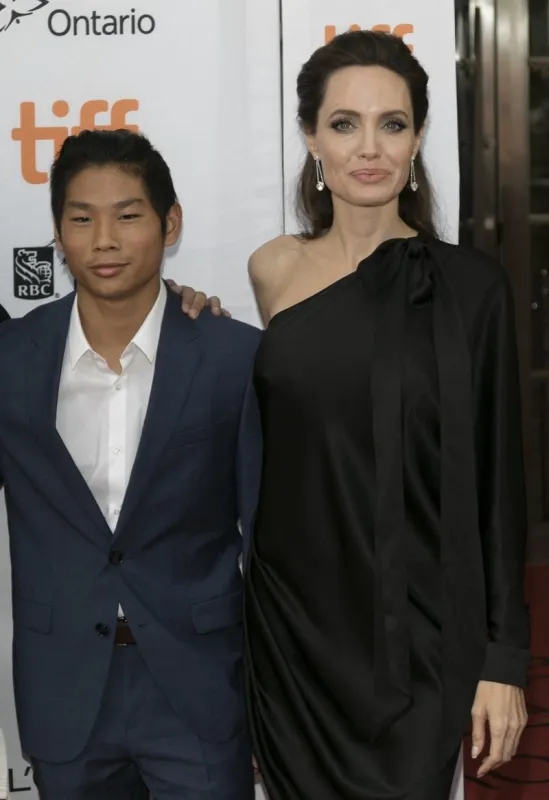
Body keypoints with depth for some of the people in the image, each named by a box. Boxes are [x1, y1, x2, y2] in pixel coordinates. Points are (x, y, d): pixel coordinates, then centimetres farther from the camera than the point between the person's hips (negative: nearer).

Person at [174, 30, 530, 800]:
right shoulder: (271, 269, 3)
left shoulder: (469, 284, -7)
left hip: (415, 635, -3)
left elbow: (496, 477, -5)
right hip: (289, 625, 3)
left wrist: (504, 657, -6)